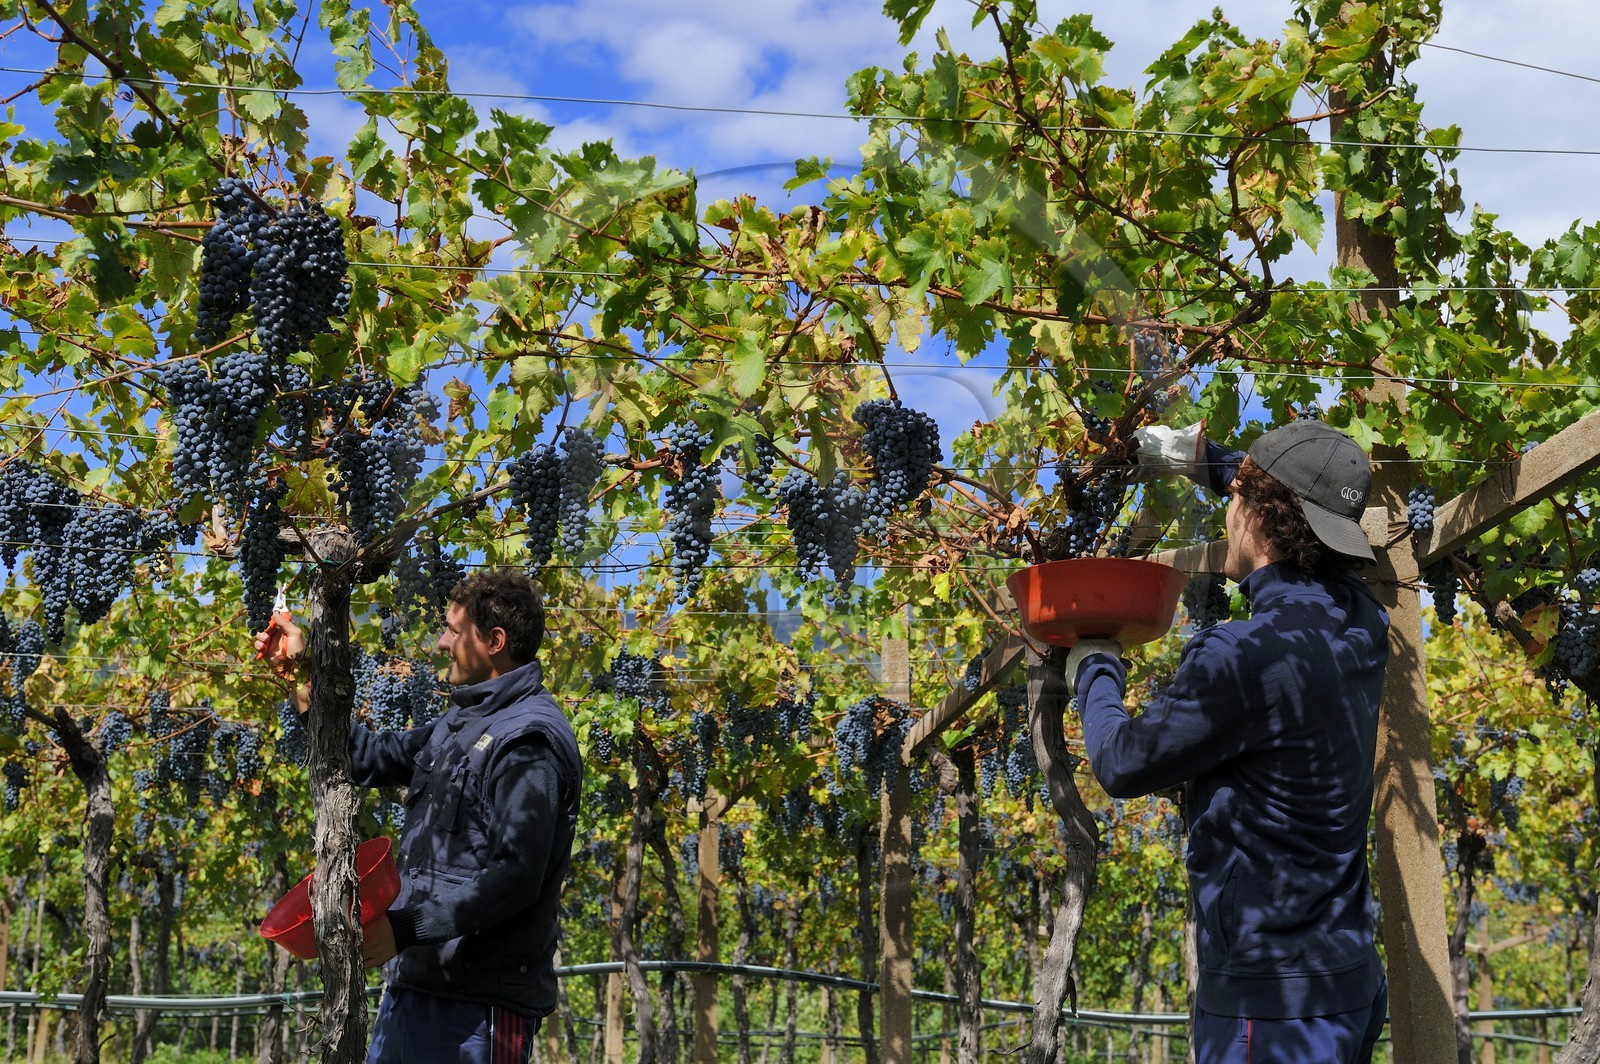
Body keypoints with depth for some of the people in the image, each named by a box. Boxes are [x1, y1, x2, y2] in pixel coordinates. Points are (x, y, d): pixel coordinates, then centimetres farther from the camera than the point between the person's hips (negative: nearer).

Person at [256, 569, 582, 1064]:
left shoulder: (529, 740, -15)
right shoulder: (459, 723, 17)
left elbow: (516, 876, -23)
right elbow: (371, 758, 27)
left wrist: (407, 927, -26)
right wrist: (302, 673, 25)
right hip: (413, 983, 9)